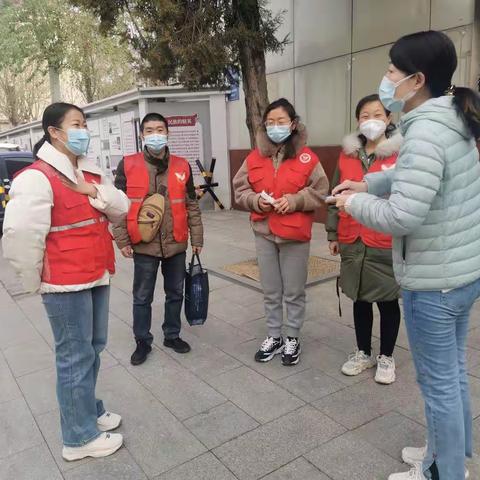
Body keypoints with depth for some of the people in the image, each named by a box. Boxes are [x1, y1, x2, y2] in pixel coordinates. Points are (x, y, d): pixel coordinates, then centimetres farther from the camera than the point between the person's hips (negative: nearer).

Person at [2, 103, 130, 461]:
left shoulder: (91, 172, 12)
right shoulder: (37, 177, -16)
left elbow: (121, 209, 8)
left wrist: (95, 191, -10)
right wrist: (37, 280, -11)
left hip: (97, 276, 8)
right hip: (66, 284, -8)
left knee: (93, 348, 20)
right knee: (76, 356, 2)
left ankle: (88, 410, 40)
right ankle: (80, 437, 19)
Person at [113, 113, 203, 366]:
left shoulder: (181, 166, 4)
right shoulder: (128, 165, -3)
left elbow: (192, 205, 7)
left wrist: (197, 238, 6)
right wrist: (122, 239, -7)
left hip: (176, 243, 3)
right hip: (144, 245, -2)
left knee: (175, 293, 15)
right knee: (142, 297, 10)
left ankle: (172, 335, 35)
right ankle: (143, 341, 27)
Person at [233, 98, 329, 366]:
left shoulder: (306, 157, -6)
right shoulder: (255, 157, 3)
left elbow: (320, 191, -3)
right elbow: (240, 190, 8)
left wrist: (295, 200, -17)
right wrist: (256, 200, -11)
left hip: (295, 235, -3)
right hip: (264, 233, 3)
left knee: (294, 291, 9)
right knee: (271, 291, 14)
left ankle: (292, 339, 27)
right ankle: (274, 337, 31)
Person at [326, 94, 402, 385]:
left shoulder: (401, 154, -7)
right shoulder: (347, 155, 6)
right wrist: (333, 233, 11)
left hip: (386, 243, -4)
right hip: (352, 241, 4)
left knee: (387, 301, 11)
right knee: (360, 299, 16)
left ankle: (387, 357, 30)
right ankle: (364, 352, 34)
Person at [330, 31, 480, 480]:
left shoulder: (426, 132, -24)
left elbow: (402, 216, -29)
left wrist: (355, 203, -12)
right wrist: (367, 183, 13)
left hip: (433, 281, -10)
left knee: (438, 382, 8)